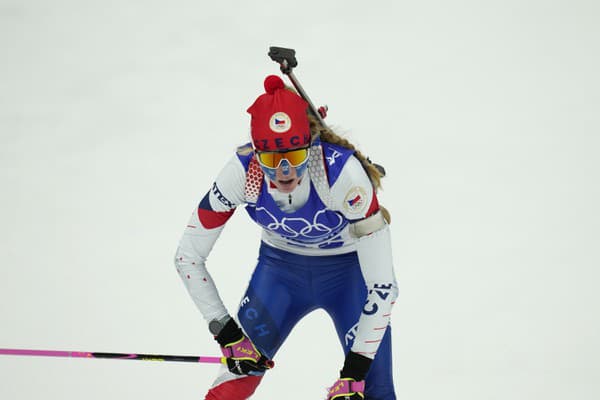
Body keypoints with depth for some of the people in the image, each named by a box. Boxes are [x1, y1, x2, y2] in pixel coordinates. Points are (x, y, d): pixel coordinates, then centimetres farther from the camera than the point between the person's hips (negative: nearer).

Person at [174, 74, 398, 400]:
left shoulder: (343, 171, -35)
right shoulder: (242, 172, -27)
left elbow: (382, 285, -30)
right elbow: (188, 257, -15)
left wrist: (354, 372, -30)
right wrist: (228, 335, -19)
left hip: (350, 269, -2)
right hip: (281, 266, 2)